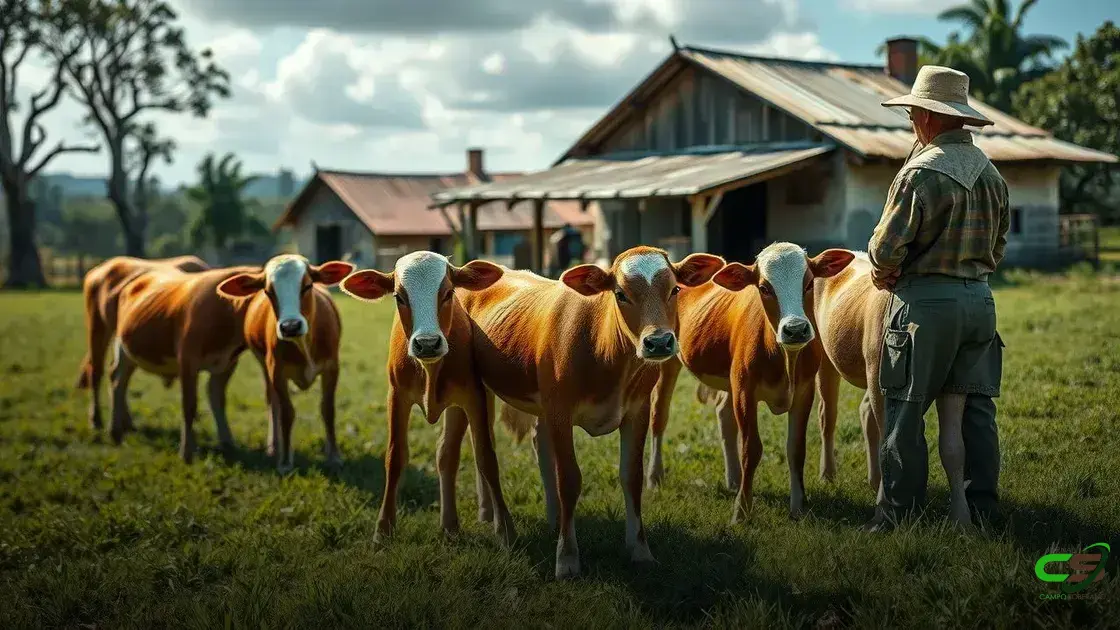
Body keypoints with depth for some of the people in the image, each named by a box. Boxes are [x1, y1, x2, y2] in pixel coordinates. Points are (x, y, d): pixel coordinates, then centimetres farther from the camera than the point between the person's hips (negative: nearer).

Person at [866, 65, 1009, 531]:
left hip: (925, 300, -8)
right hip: (979, 298, 8)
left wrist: (883, 274, 6)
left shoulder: (922, 172, -15)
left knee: (905, 412, -1)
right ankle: (980, 508, 16)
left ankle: (897, 515, 3)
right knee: (975, 408, 11)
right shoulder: (991, 173, 12)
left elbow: (885, 248, -14)